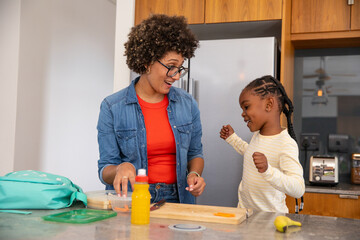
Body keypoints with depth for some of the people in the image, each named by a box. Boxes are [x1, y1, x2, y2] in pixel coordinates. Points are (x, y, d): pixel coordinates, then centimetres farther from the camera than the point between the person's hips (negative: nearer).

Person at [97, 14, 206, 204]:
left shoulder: (188, 104, 6)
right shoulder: (112, 107, -4)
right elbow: (105, 171, -1)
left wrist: (194, 174, -2)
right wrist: (122, 168, -23)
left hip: (177, 200, 2)